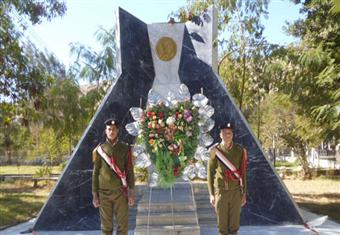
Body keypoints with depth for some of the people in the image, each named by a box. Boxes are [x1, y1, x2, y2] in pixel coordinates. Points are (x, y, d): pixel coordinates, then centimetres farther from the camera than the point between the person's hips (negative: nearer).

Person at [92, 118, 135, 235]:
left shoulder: (125, 149, 1)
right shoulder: (99, 150, 1)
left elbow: (129, 172, 2)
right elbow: (95, 173, 3)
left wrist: (131, 192, -3)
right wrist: (94, 195, 0)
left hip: (120, 192, 0)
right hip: (104, 192, 0)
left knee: (123, 224, 4)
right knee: (106, 225, 8)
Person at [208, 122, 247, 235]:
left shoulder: (239, 150, 1)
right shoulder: (215, 151, -3)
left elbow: (243, 173, 5)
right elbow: (210, 173, 0)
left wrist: (244, 194, 3)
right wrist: (211, 194, -3)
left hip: (236, 192, 1)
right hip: (220, 192, -1)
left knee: (234, 223, 7)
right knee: (222, 225, 5)